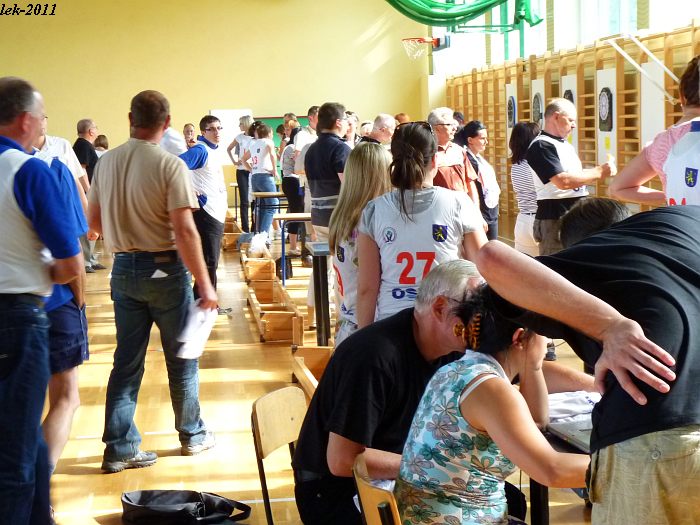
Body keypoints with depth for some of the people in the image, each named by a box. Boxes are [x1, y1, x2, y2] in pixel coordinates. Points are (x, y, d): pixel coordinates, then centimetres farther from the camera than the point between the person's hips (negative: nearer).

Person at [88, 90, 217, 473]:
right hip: (165, 269, -4)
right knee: (182, 357, 12)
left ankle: (120, 447, 11)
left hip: (123, 270, 5)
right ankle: (192, 435, 27)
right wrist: (205, 284, -16)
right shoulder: (169, 165, -16)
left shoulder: (106, 162, 1)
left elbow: (94, 220, 9)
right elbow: (184, 231, -21)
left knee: (127, 360, 10)